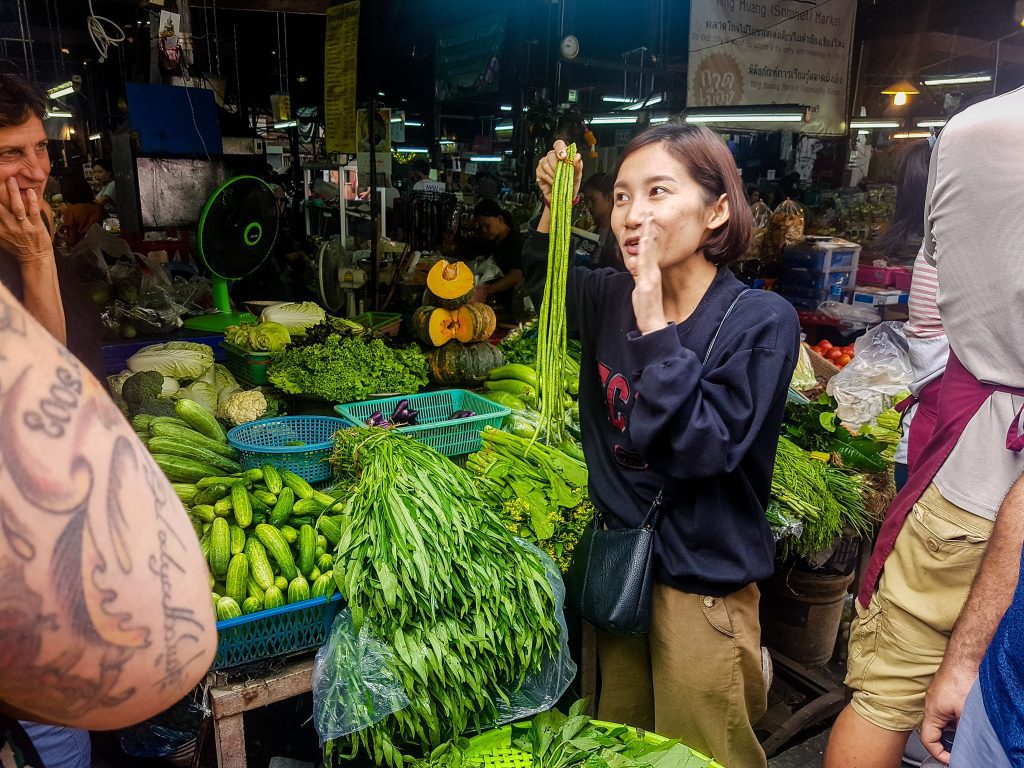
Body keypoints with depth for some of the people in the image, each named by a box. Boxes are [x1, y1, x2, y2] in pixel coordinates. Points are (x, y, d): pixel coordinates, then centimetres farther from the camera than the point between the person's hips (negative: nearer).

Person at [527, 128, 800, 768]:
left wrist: (655, 325, -28)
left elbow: (704, 449, -28)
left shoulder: (762, 321, -19)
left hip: (702, 587, -5)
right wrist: (554, 208, 1)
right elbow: (546, 281, 19)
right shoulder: (613, 297, -3)